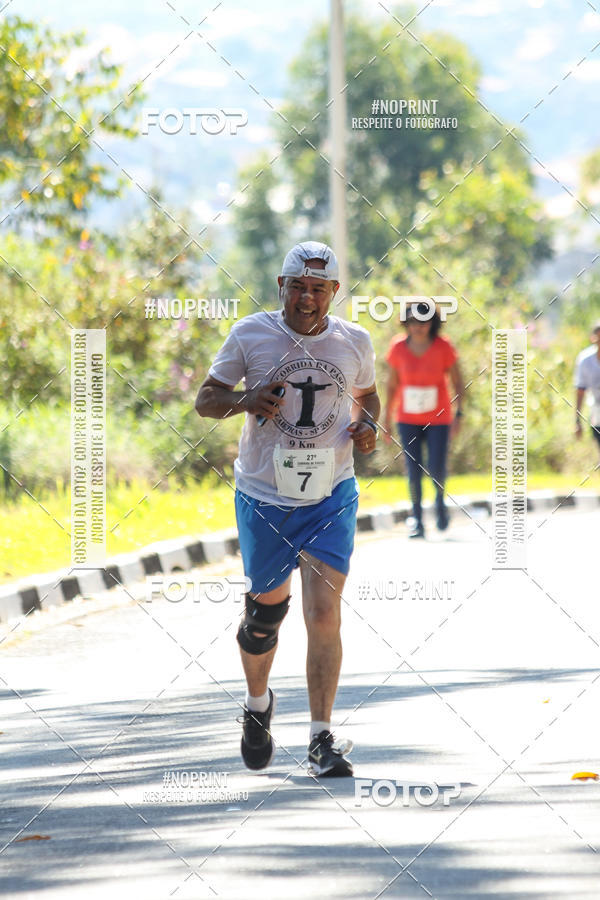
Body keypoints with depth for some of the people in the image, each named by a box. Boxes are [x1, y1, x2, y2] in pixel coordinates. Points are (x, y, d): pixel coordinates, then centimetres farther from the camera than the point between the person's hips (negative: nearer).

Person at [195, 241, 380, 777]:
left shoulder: (355, 342, 1)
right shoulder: (250, 335, -5)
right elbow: (206, 399, 2)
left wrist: (367, 423, -3)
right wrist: (245, 400, -19)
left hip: (330, 496, 0)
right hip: (264, 496, 0)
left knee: (324, 614, -13)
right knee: (266, 608, 10)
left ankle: (322, 739, -7)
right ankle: (258, 704, 39)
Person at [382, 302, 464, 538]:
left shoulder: (443, 347, -11)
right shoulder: (398, 348, -7)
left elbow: (458, 382, -3)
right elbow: (392, 385, 3)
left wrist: (458, 413, -13)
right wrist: (387, 421, 4)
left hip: (438, 419, -1)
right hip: (408, 419, 1)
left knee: (436, 469, -8)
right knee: (413, 469, -5)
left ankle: (440, 499, 25)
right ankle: (416, 516, 12)